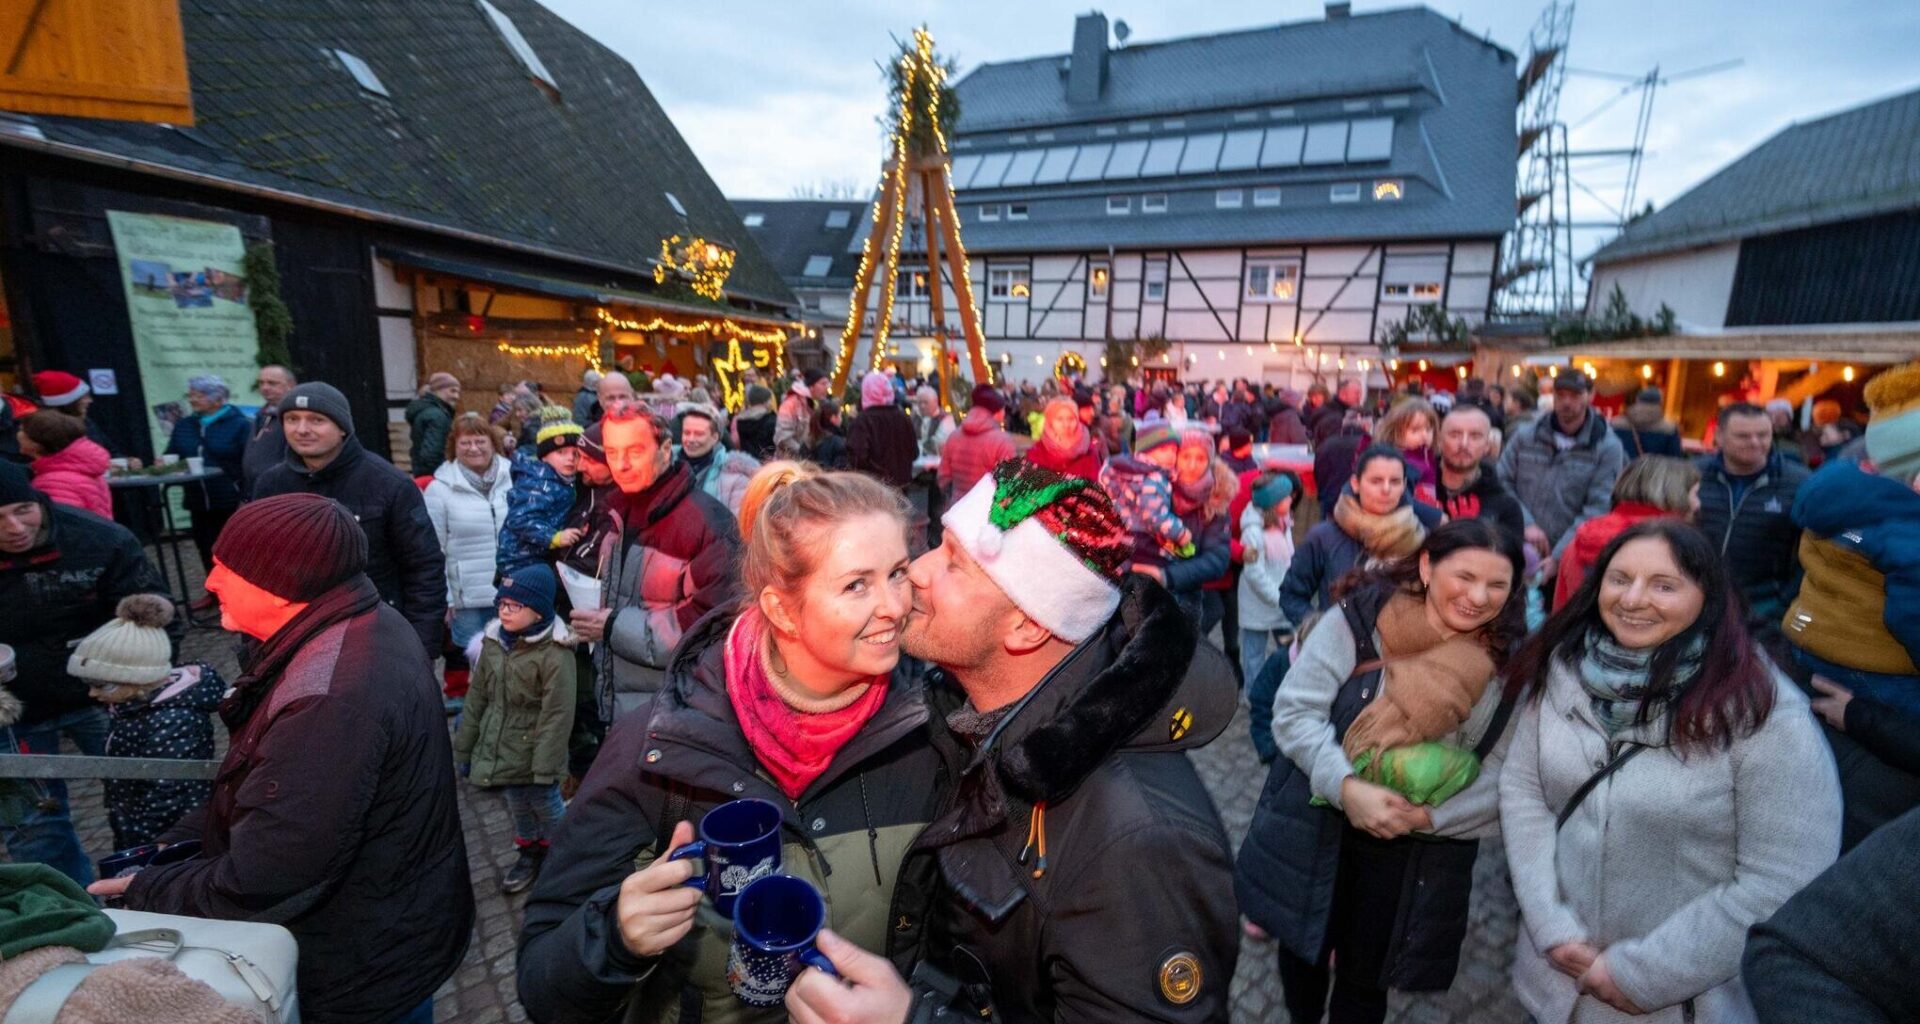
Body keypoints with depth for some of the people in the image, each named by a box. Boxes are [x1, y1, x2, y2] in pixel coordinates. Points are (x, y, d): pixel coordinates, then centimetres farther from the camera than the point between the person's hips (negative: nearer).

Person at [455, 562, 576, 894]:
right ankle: (528, 854, 45)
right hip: (501, 750, 6)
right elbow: (477, 697, 7)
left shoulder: (554, 653, -24)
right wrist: (464, 748, 11)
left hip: (533, 753, -6)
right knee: (518, 808, 23)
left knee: (547, 808, 13)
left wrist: (546, 767, -20)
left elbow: (557, 715, -22)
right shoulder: (493, 641, -2)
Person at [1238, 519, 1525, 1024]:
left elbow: (1504, 779, -7)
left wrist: (1428, 815, -20)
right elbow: (1293, 711, -16)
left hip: (1417, 854, 0)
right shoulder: (1359, 618, -17)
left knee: (1364, 978, 18)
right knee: (1304, 950, 23)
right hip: (1317, 830, 0)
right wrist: (1346, 787, -27)